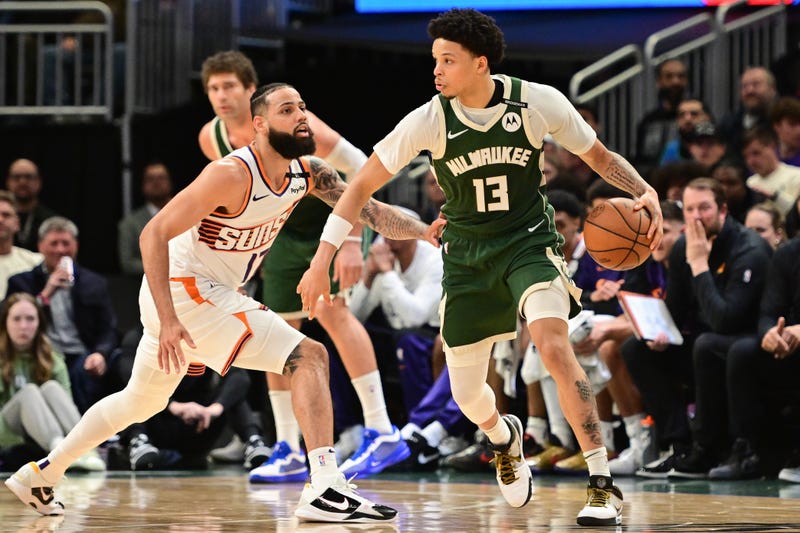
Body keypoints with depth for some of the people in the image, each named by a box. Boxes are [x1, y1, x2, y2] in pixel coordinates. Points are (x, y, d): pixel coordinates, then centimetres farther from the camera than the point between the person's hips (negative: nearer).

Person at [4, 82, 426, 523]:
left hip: (210, 293, 10)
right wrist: (168, 320, -32)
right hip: (182, 291, -10)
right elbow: (154, 233, -25)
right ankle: (325, 489, -24)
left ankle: (39, 476, 38)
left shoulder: (307, 173, 0)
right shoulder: (233, 175, -23)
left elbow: (369, 209, 1)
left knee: (139, 401, 25)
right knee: (309, 356, -18)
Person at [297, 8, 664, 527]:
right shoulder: (429, 120, -15)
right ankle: (504, 437, 46)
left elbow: (601, 157, -1)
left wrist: (645, 191, -21)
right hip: (467, 254, 2)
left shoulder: (539, 102, -16)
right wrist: (322, 260, -17)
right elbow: (362, 185, -9)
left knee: (554, 346, -29)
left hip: (529, 243, -2)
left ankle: (603, 484, -23)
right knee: (467, 396, 6)